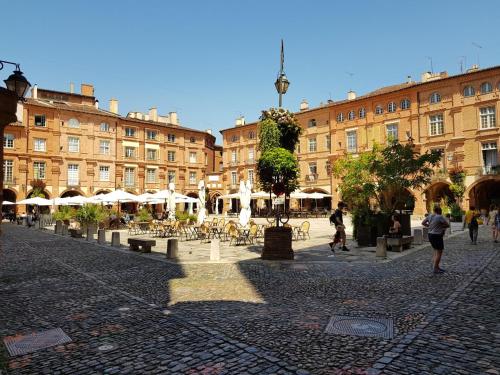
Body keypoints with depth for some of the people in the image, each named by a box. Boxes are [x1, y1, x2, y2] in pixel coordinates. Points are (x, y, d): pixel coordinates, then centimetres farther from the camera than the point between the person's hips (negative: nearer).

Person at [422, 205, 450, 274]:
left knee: (436, 251, 19)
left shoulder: (430, 216, 6)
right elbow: (447, 225, -9)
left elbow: (423, 223, 13)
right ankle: (435, 269, 3)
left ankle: (437, 267, 26)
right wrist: (441, 226, 5)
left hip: (430, 235, 8)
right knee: (439, 253, 1)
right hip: (437, 236, -8)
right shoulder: (440, 217, -15)